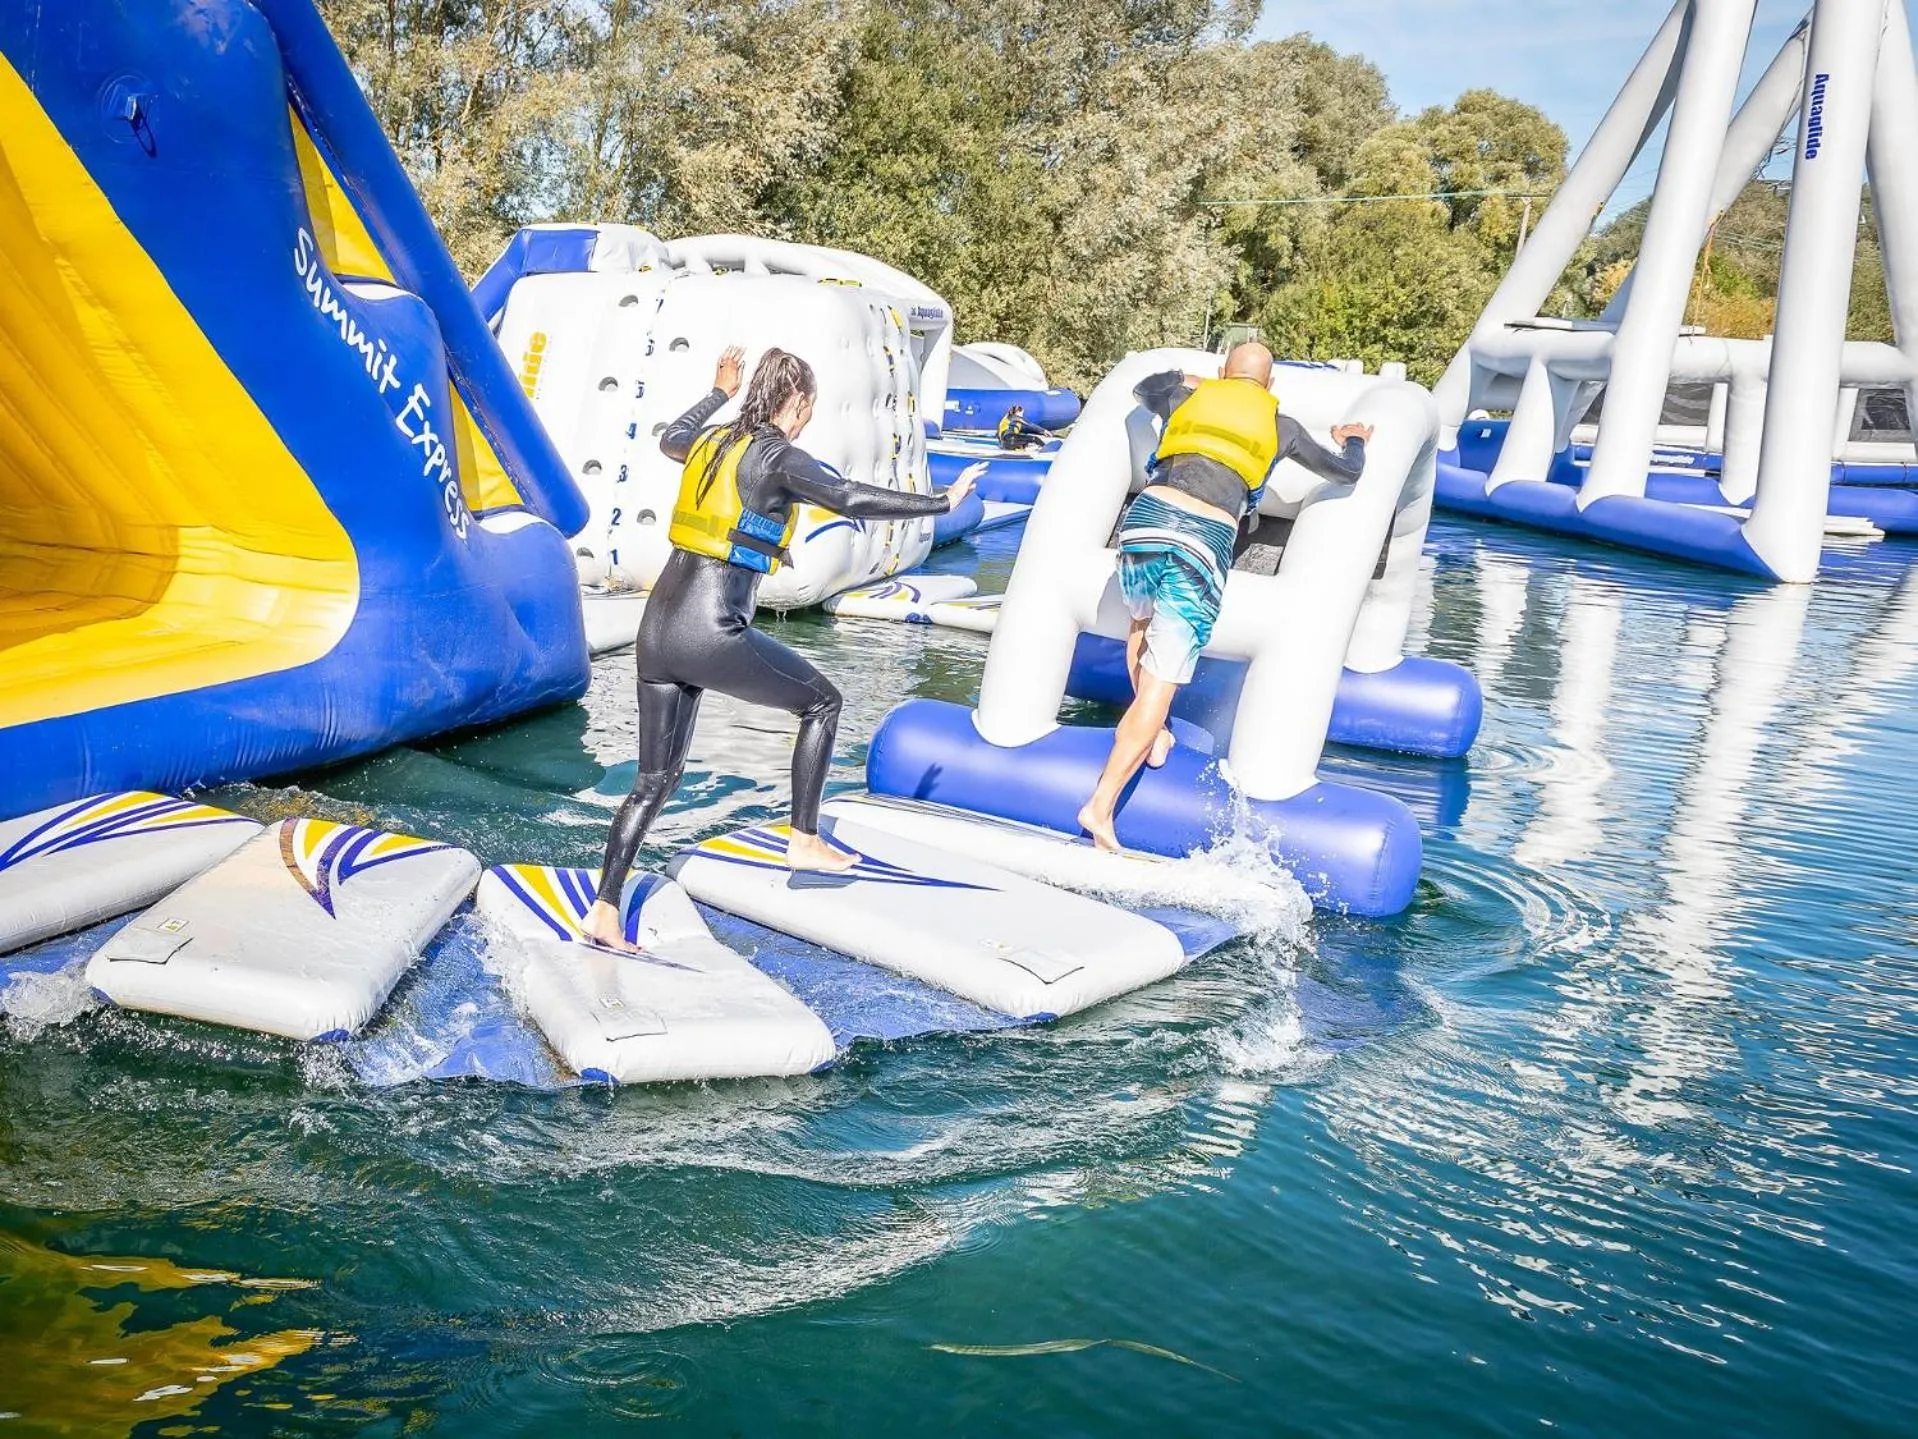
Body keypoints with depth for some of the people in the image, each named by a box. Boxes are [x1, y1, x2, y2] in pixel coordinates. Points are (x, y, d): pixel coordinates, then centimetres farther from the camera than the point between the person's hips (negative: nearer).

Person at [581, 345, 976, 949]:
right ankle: (805, 842, 18)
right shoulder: (777, 457, -7)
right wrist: (941, 502, -10)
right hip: (713, 635, -8)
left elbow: (670, 439, 38)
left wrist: (719, 394, 50)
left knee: (656, 779, 14)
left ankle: (603, 911, 11)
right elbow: (852, 500, -18)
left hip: (658, 629, 8)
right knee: (822, 702, 15)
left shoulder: (713, 441, 14)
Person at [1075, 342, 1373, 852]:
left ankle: (1151, 736, 39)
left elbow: (1142, 388, 45)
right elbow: (1347, 473, 29)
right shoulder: (1282, 426, 16)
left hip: (1146, 520, 3)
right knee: (1160, 685, -2)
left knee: (1141, 624, 35)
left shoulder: (1190, 398, 21)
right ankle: (1101, 805, -8)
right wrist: (1354, 440, 51)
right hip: (1203, 545, -3)